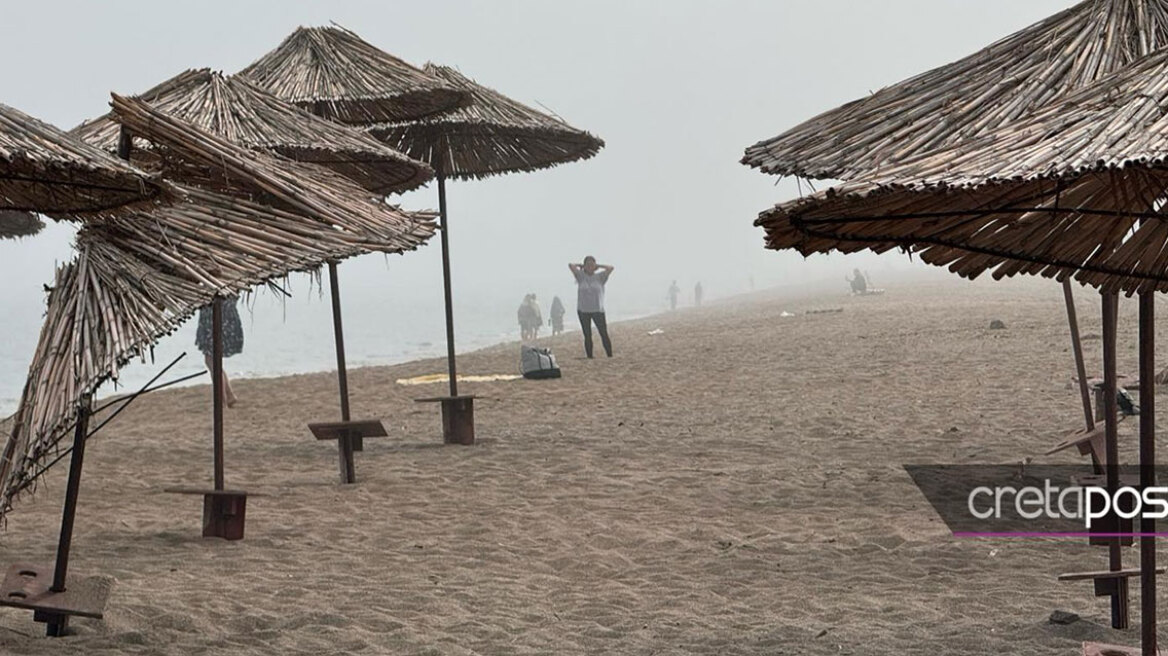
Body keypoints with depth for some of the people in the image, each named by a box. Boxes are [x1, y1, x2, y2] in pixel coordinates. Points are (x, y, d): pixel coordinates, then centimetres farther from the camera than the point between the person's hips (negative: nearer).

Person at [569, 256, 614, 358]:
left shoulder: (600, 277, 5)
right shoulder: (581, 276, 5)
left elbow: (610, 268, -6)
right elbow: (571, 265, -4)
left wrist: (598, 266, 5)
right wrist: (581, 266, 11)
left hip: (598, 310, -1)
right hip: (583, 310, 1)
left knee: (604, 334, -6)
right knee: (587, 336, 6)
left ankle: (610, 356, -5)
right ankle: (589, 357, 9)